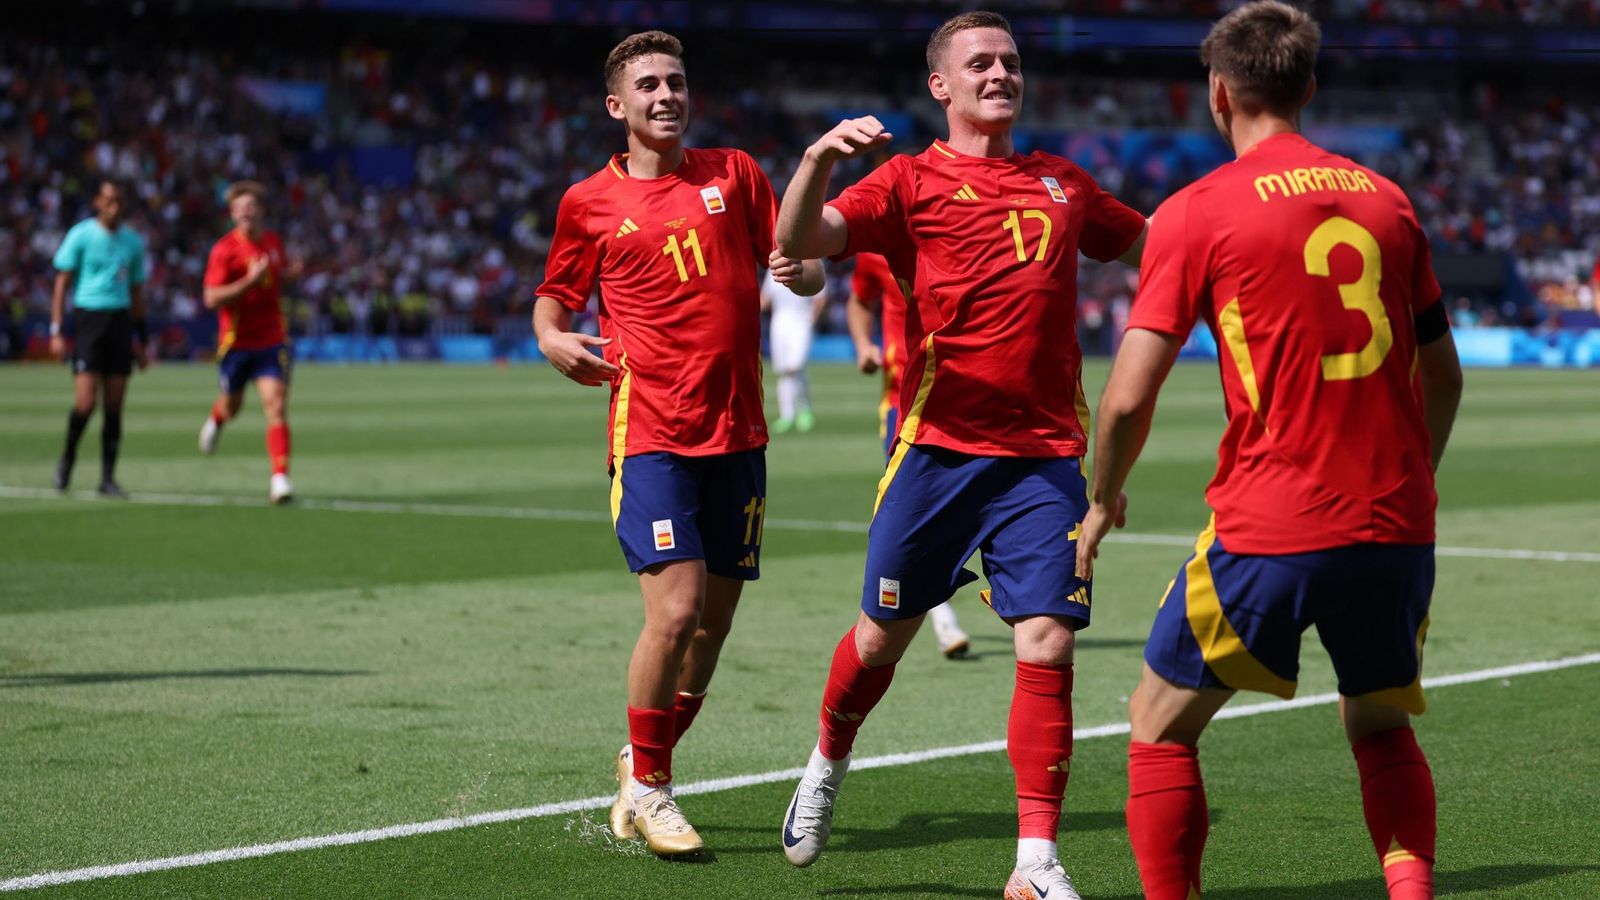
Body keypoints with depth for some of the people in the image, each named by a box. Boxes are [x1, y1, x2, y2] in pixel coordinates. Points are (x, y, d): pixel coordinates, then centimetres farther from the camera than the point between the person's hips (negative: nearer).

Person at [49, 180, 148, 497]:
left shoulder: (133, 241, 11)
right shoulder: (80, 235, -2)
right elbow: (61, 283, -2)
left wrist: (141, 340, 17)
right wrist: (56, 331, -9)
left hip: (121, 321, 4)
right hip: (88, 318, -4)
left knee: (114, 406, 1)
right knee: (86, 403, -11)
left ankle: (108, 478, 7)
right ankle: (67, 457, 15)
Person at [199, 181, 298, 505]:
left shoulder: (274, 242, 3)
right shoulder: (224, 249, -13)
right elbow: (211, 298, -19)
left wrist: (290, 271, 1)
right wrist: (250, 281, -27)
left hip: (272, 341, 2)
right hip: (236, 342, -2)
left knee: (277, 407, -13)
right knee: (232, 406, 18)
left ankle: (280, 478, -15)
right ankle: (216, 419, 56)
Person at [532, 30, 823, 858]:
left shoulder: (734, 174, 10)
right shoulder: (589, 202, 6)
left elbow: (809, 270, 12)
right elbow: (554, 294, 18)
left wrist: (800, 271, -11)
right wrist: (551, 337, -4)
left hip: (737, 433, 4)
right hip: (651, 435, -3)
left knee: (714, 620, 7)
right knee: (676, 608, -16)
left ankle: (644, 766, 27)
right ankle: (646, 788, 1)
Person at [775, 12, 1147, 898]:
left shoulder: (1064, 185, 15)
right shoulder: (911, 180, 2)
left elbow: (1153, 244, 31)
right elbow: (799, 241, -12)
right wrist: (818, 158, -29)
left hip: (1045, 457, 2)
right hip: (937, 448, -2)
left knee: (1047, 646, -9)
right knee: (883, 633, 9)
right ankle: (827, 765, 39)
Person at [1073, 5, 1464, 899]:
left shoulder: (1199, 212, -4)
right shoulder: (1387, 198, 10)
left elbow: (1129, 398, -9)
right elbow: (1443, 376, 17)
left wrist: (1104, 501, 9)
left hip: (1267, 532, -4)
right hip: (1395, 525, 5)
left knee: (1161, 727, 13)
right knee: (1382, 727, 25)